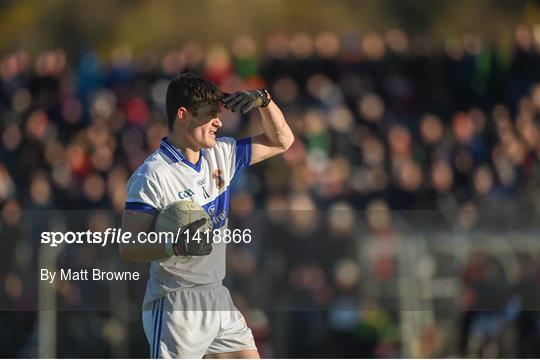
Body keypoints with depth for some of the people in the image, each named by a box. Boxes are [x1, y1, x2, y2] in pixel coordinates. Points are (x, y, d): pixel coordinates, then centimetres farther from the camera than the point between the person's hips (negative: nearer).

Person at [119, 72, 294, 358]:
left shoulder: (221, 155, 9)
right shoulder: (152, 175, -14)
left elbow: (280, 140, 19)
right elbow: (128, 248, -17)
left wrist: (263, 99, 2)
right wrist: (176, 246, -34)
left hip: (218, 300, 8)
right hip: (176, 307, -8)